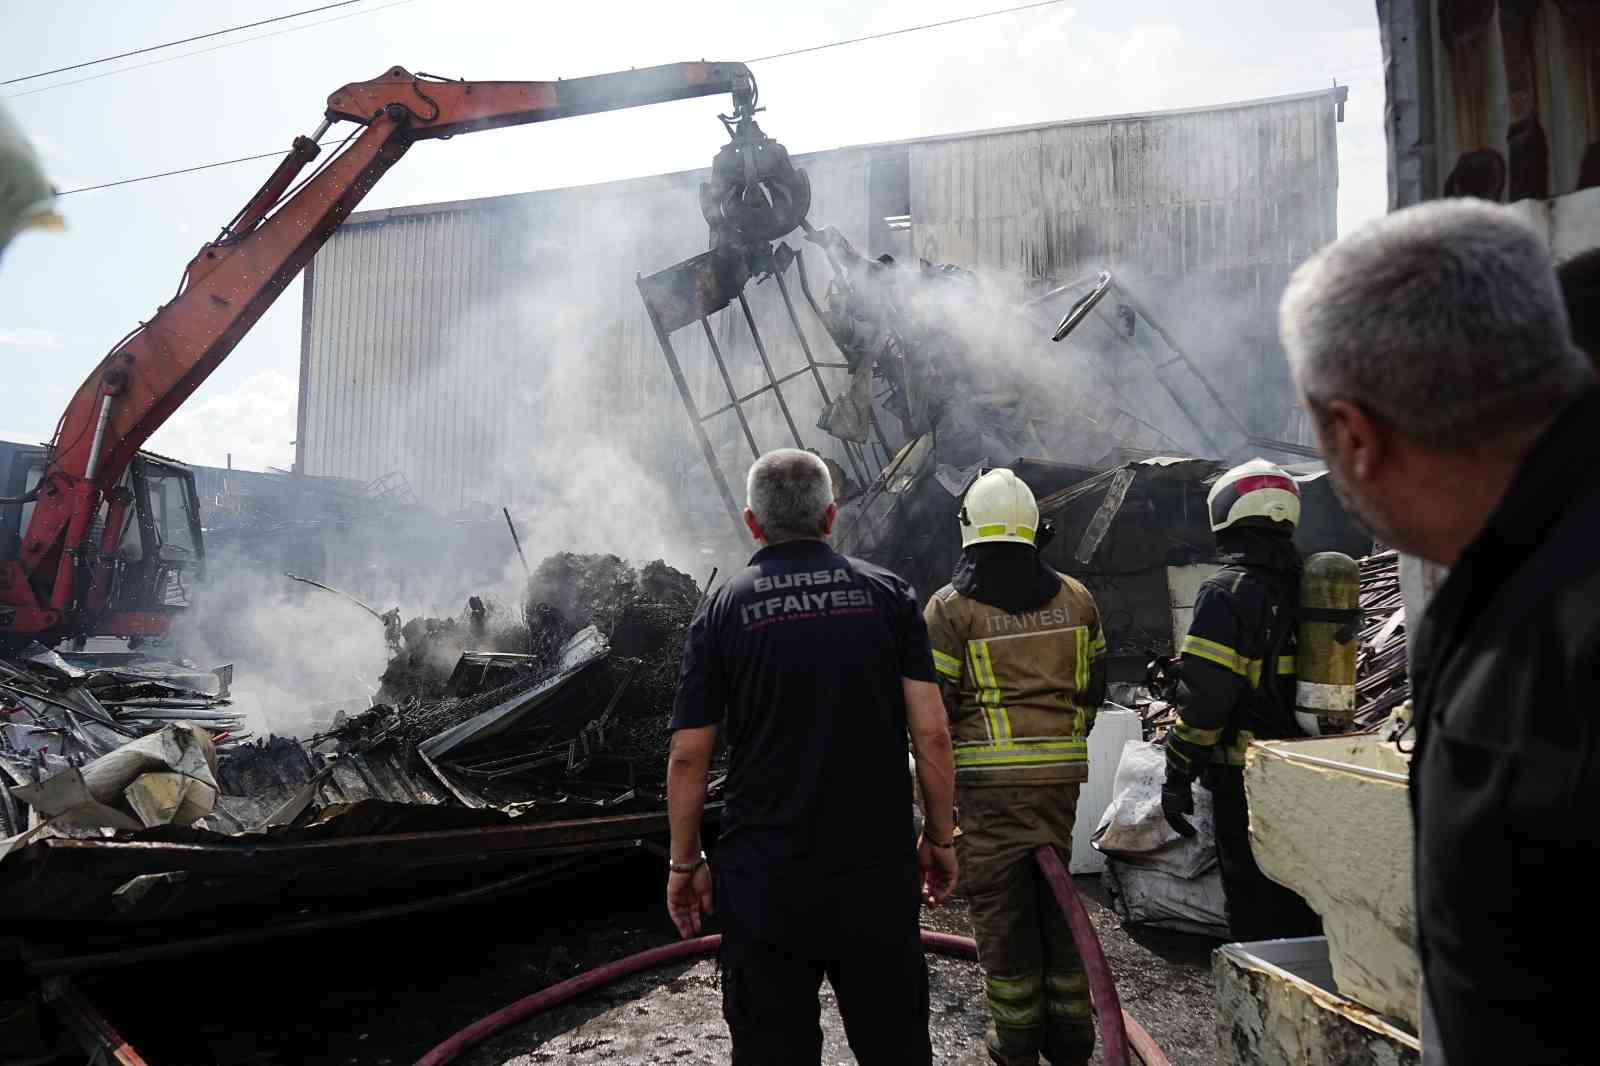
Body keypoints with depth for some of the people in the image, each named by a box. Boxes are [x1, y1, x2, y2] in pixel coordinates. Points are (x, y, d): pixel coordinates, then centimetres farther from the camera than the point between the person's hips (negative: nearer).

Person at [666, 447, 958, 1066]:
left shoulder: (722, 610, -3)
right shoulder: (887, 593, -1)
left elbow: (688, 755, -4)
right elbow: (931, 734, -5)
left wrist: (685, 863, 8)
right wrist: (940, 838, 7)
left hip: (763, 875, -1)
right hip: (879, 866, 1)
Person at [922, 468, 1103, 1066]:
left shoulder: (950, 608, -9)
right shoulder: (1075, 598, 5)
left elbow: (934, 706, -8)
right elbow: (1091, 688, 12)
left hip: (987, 776, -4)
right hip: (1061, 774, 5)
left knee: (1000, 904, 7)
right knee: (1054, 896, 16)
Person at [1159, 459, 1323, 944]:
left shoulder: (1228, 591, -16)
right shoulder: (1303, 586, 7)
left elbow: (1204, 695, -20)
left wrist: (1178, 776, -12)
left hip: (1244, 777, -7)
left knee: (1253, 906, 3)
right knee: (1300, 901, 20)